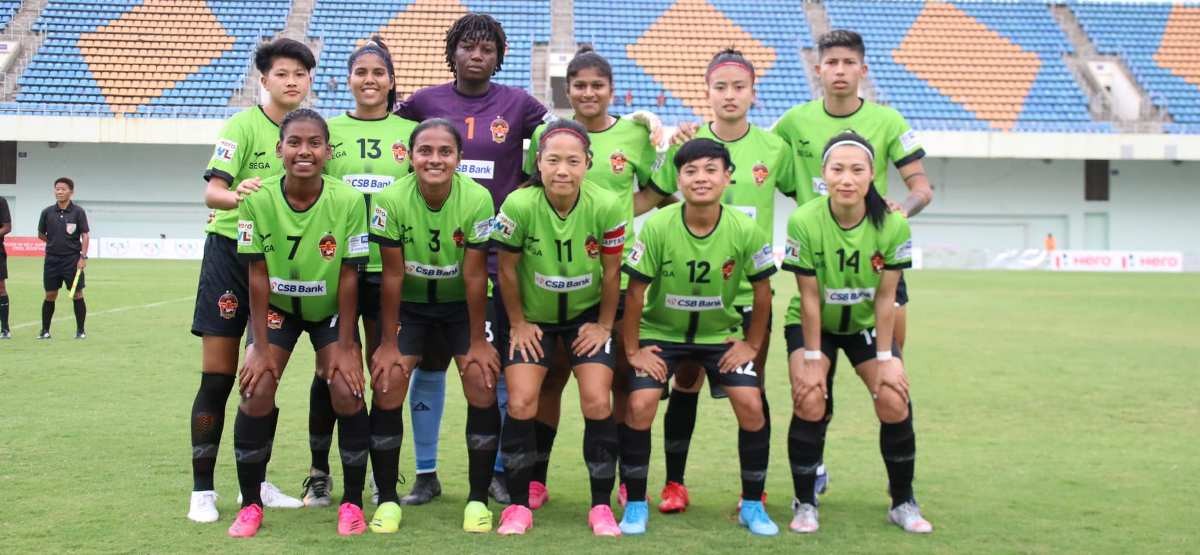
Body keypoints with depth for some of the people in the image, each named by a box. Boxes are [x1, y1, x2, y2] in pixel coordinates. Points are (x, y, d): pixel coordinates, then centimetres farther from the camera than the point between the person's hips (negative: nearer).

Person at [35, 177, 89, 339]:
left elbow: (85, 235, -6)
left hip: (72, 259, -2)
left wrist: (83, 256, -13)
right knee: (50, 295, 5)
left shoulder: (78, 211, -4)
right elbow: (41, 235, 15)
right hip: (52, 259, 2)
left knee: (77, 294, 0)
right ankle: (45, 330, 14)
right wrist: (54, 242, 7)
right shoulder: (47, 212, 3)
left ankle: (80, 331, 9)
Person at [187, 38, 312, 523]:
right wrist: (235, 194, -40)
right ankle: (202, 490, 6)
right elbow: (211, 190, -18)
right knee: (218, 377, -2)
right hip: (231, 249, -4)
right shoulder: (243, 125, -9)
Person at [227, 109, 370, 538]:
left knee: (347, 391, -15)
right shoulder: (258, 200, -22)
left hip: (331, 310, 0)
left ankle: (352, 502, 4)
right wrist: (260, 347, -15)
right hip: (275, 307, 1)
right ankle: (250, 504, 4)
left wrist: (345, 345, -14)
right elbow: (257, 276, -16)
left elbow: (348, 277, -16)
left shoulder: (348, 201, -23)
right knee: (256, 390, -14)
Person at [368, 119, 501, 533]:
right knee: (387, 383, -14)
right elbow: (392, 275, -14)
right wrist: (388, 342, -11)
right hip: (409, 304, 1)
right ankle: (387, 500, 1)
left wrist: (478, 341, -13)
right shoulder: (390, 200, -21)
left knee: (483, 383, -15)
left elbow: (474, 275, -17)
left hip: (461, 304, 0)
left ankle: (478, 499, -1)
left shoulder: (478, 199, -23)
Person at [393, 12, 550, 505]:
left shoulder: (519, 104, 2)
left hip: (500, 250, 0)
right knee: (427, 360, 4)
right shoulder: (425, 102, 2)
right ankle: (425, 474, 15)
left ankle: (500, 470, 17)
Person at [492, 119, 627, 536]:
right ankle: (519, 506, 6)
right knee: (521, 405, -10)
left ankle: (601, 506, 6)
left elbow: (612, 271, -8)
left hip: (587, 315, 0)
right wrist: (518, 324, -4)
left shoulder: (607, 207, -23)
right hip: (533, 317, 0)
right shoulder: (519, 205, -26)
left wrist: (604, 325, -2)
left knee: (597, 403, -9)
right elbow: (507, 270, -10)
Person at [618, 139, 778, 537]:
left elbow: (762, 289, -5)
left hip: (721, 332, 1)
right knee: (640, 406, -17)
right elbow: (636, 290, -13)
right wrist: (632, 349, -10)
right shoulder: (658, 226, -23)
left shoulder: (745, 230, -20)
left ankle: (752, 504, 7)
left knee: (751, 406, -13)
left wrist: (752, 344, -3)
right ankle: (635, 504, 2)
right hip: (661, 331, -1)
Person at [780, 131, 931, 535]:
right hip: (813, 324, -2)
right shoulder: (804, 222, -26)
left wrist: (885, 358, -13)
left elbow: (885, 297, -14)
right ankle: (804, 503, -1)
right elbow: (809, 297, -20)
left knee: (894, 403, -12)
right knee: (810, 403, -20)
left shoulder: (893, 225, -21)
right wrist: (812, 359, -18)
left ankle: (903, 502, 9)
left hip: (866, 324, 2)